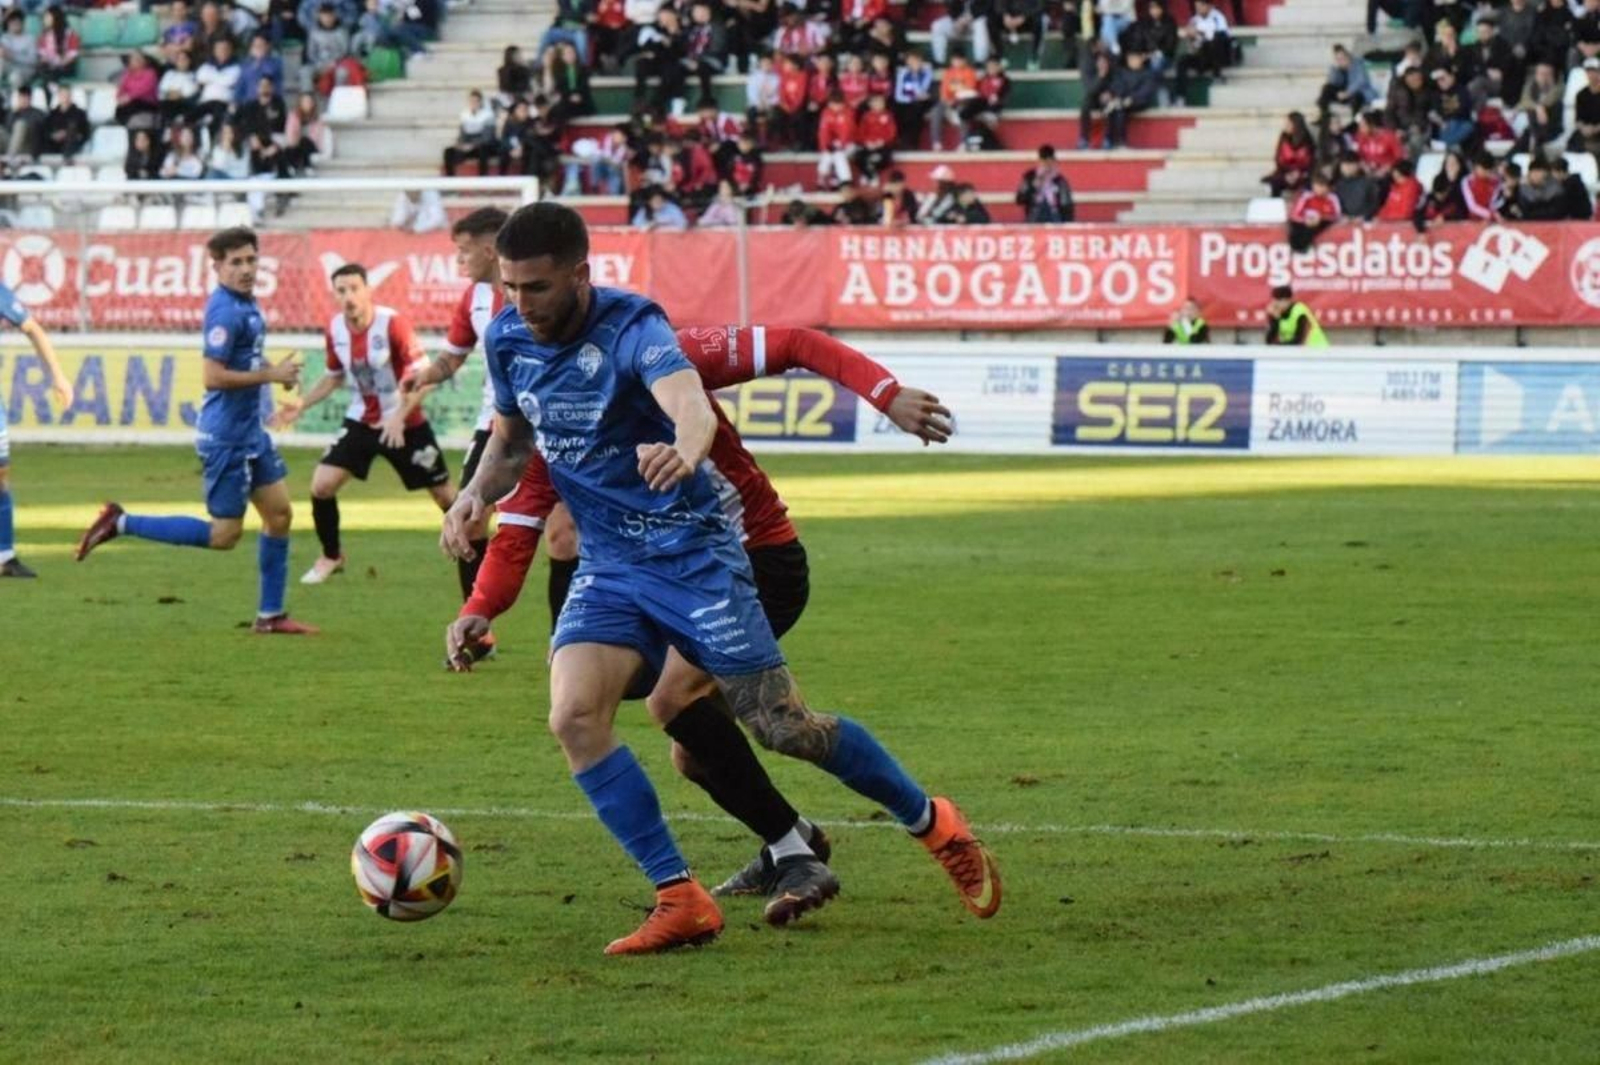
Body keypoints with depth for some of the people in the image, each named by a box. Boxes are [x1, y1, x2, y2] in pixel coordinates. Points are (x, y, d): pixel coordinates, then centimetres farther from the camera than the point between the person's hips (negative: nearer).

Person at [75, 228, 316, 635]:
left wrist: (274, 369, 6)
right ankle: (121, 523, 1)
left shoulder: (246, 304, 10)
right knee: (224, 535, -4)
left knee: (279, 513, 11)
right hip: (227, 437, -10)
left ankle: (270, 616, 18)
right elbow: (214, 376, -25)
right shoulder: (225, 310, -20)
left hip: (252, 433, 10)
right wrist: (271, 375, -18)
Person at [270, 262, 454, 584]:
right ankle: (331, 556, 12)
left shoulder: (393, 323, -22)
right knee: (322, 484, -9)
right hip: (361, 422, 4)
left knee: (445, 494, 5)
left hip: (406, 424, -4)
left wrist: (399, 416, -30)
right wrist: (302, 404, 1)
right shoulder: (334, 330, -5)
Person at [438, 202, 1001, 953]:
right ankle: (680, 902, -10)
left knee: (779, 724, -4)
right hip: (606, 564, 6)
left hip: (689, 550, -6)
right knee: (574, 716, -16)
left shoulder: (631, 327, -21)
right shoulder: (507, 341, -2)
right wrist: (477, 494, -3)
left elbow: (691, 405, -41)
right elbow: (512, 440, 18)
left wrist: (684, 449, -65)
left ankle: (933, 824, 20)